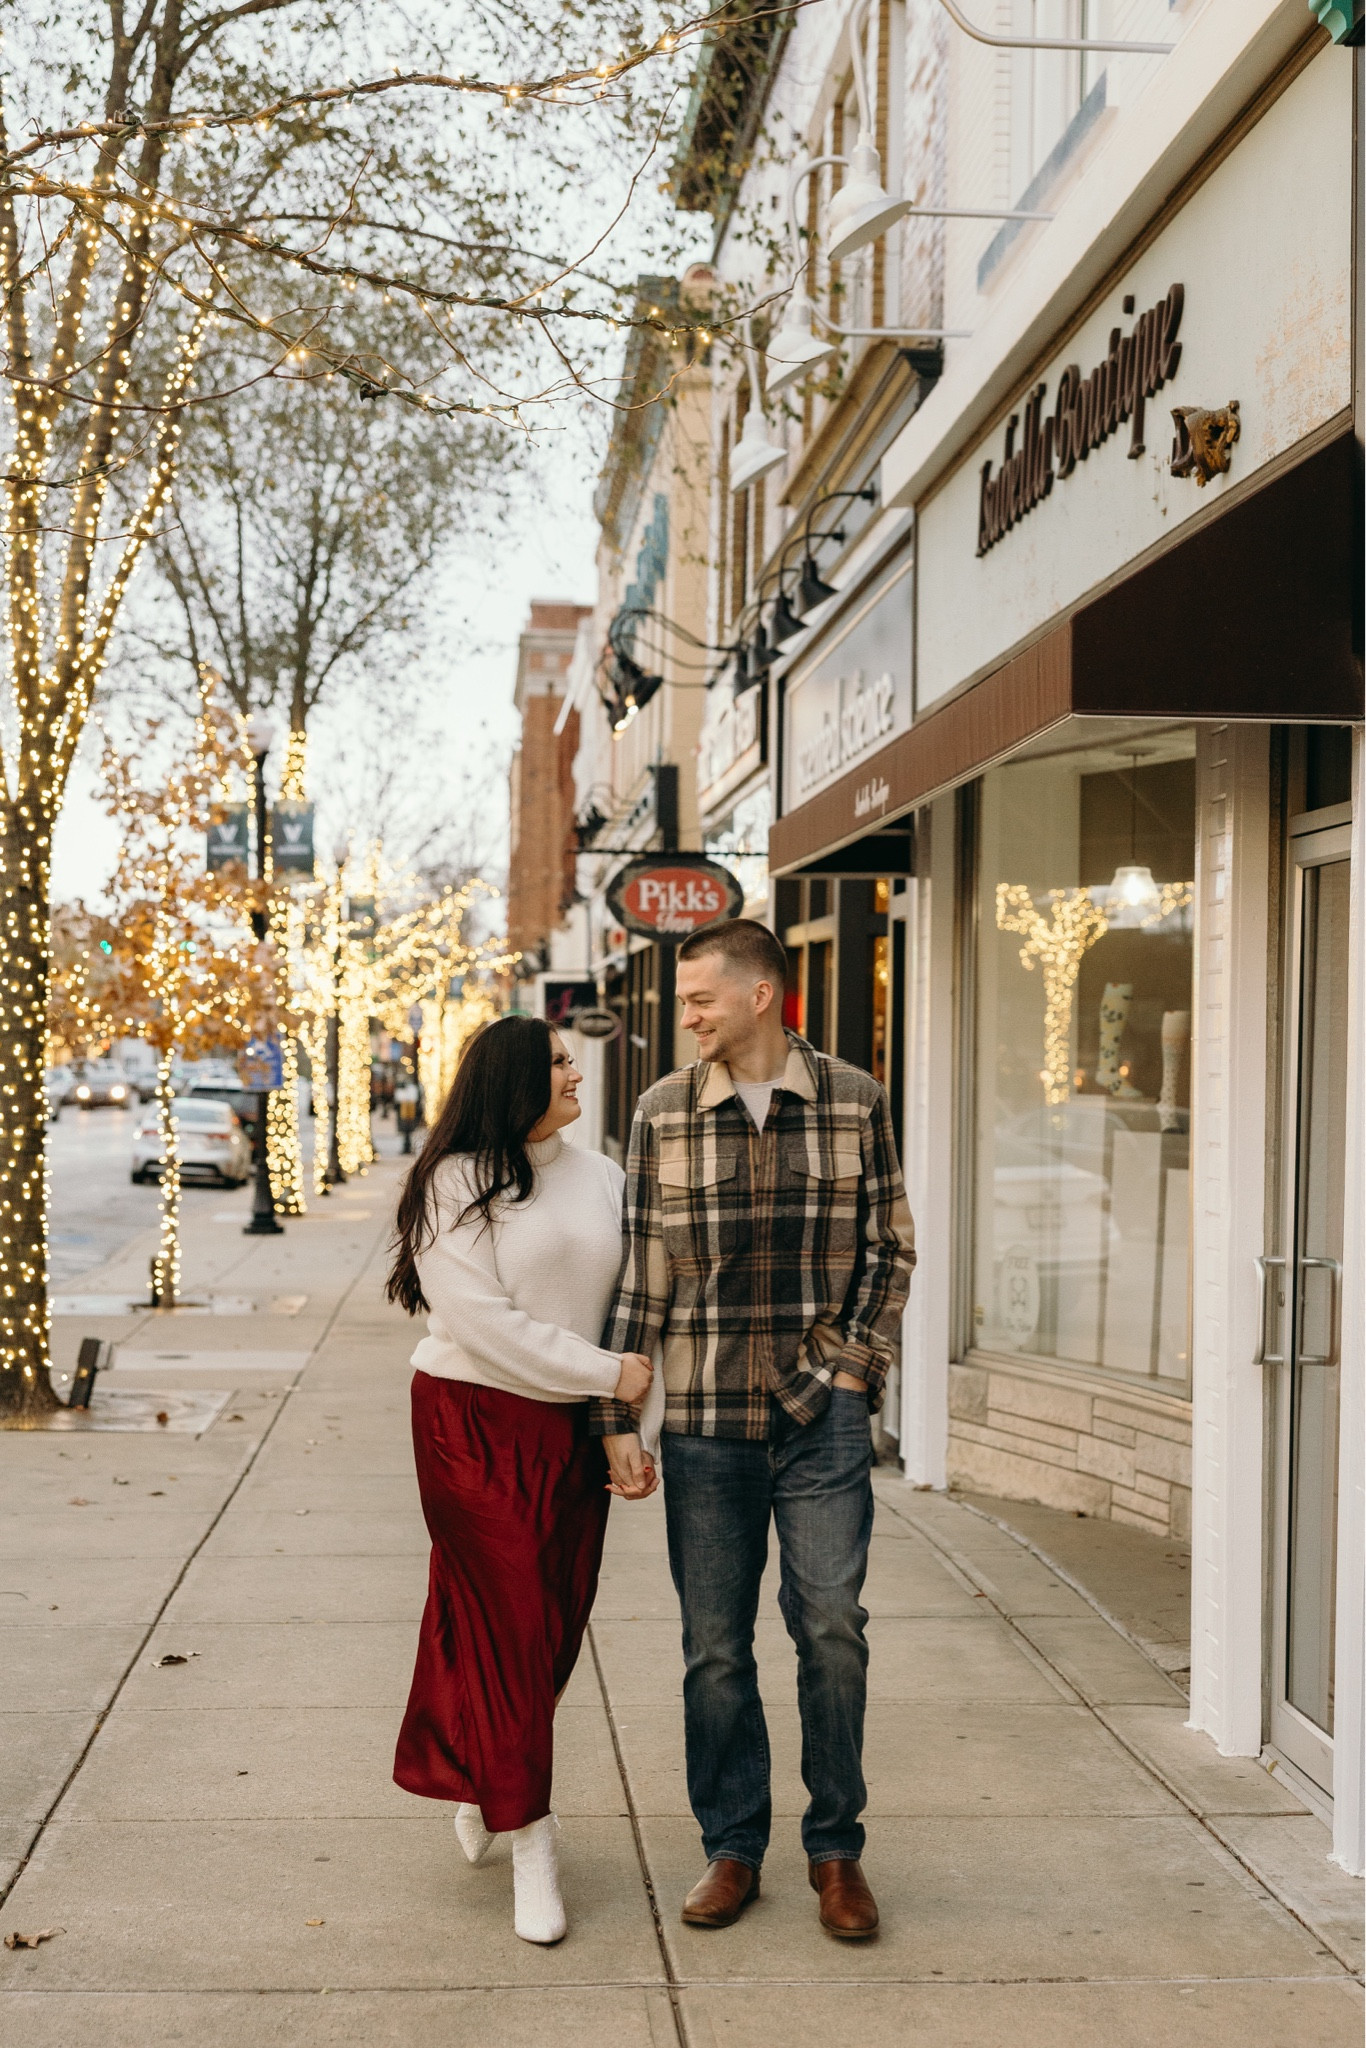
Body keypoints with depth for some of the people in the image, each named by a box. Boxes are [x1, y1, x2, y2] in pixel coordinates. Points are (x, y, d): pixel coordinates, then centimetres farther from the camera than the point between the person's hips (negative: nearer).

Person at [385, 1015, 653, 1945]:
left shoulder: (601, 1177, 8)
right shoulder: (456, 1183, -9)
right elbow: (485, 1320, -15)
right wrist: (606, 1374, -14)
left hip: (572, 1429, 5)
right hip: (476, 1420, -5)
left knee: (556, 1622, 9)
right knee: (506, 1619, -3)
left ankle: (481, 1779, 35)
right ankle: (531, 1843, 6)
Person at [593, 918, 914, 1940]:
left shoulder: (854, 1100, 1)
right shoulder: (665, 1111, 2)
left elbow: (889, 1246, 9)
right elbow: (641, 1271, 4)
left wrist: (859, 1364, -1)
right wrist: (618, 1417, 2)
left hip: (824, 1415, -1)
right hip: (706, 1418, 1)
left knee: (831, 1625, -4)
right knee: (715, 1645, 7)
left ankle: (836, 1848, 14)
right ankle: (732, 1848, 22)